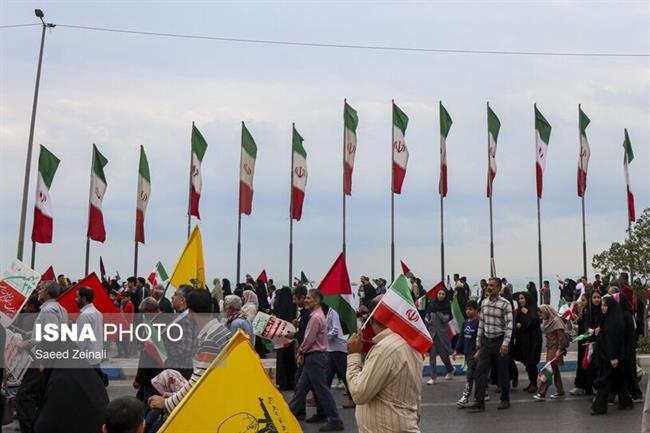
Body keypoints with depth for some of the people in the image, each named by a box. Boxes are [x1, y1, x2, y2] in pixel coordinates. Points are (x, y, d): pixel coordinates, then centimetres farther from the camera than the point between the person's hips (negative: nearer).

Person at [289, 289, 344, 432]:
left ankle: (335, 421, -2)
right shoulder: (316, 315, 13)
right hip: (314, 356, 10)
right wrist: (303, 350, 8)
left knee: (322, 389, -6)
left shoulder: (316, 317, -20)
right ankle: (291, 413, 28)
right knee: (301, 386, 17)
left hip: (315, 357, -10)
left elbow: (309, 340, -19)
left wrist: (300, 350, -2)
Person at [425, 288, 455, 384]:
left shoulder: (447, 306, -2)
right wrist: (428, 320, -7)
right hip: (432, 331, 2)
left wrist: (437, 312, -17)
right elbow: (426, 315, 12)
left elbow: (446, 319, -10)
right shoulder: (432, 304, 4)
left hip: (442, 332, -2)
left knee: (443, 353, 6)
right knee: (432, 354, -1)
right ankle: (433, 377, 4)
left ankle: (450, 370, 35)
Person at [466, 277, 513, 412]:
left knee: (503, 372, 6)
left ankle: (505, 400, 23)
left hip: (499, 341, -5)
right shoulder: (484, 302, 7)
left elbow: (509, 325, -14)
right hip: (486, 341, 5)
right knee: (480, 370, -3)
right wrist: (478, 342, 13)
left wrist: (505, 343, -21)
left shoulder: (505, 304, -10)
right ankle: (479, 402, -1)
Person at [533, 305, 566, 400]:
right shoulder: (547, 321, 11)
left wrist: (559, 349, -18)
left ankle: (541, 393, -10)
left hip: (555, 348, -9)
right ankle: (560, 391, 21)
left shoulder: (556, 320, -14)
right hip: (550, 348, 9)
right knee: (554, 370, 13)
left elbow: (561, 337, -17)